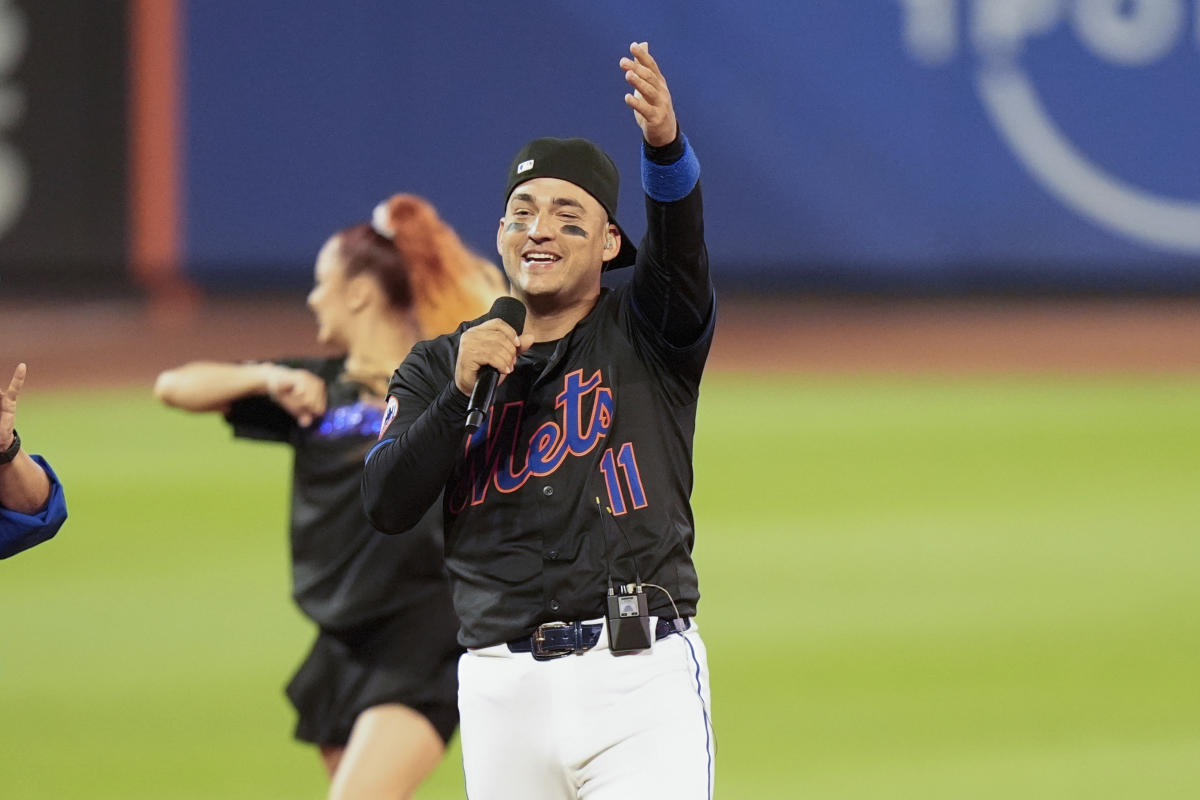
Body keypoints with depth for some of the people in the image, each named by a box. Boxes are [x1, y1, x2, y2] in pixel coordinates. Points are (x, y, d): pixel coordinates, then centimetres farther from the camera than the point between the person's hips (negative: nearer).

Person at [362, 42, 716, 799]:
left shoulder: (645, 334, 7)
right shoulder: (441, 365, 14)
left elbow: (679, 251, -15)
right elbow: (387, 504, 1)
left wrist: (665, 144, -35)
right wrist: (463, 390, -12)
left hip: (642, 679, -3)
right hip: (503, 691, 3)